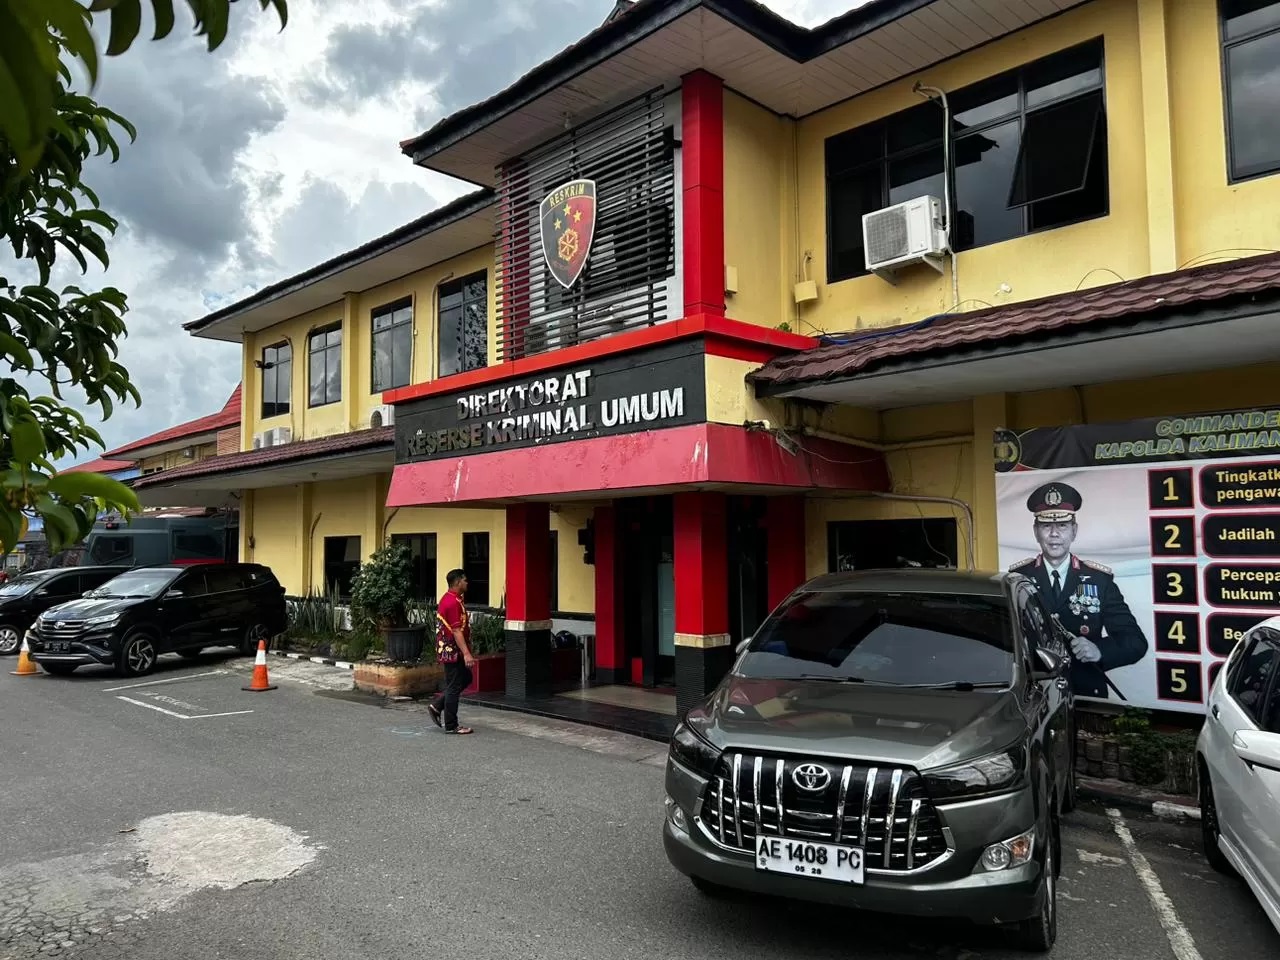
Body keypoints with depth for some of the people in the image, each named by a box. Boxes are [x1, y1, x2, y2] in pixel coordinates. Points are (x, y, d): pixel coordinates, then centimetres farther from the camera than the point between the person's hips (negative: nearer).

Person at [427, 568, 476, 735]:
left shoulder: (447, 599, 12)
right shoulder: (454, 602, -21)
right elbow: (456, 631, -26)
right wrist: (466, 653, -28)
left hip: (449, 650, 10)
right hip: (454, 651, -10)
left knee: (465, 678, 19)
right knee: (454, 687, -1)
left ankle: (436, 705, 20)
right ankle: (451, 726, 7)